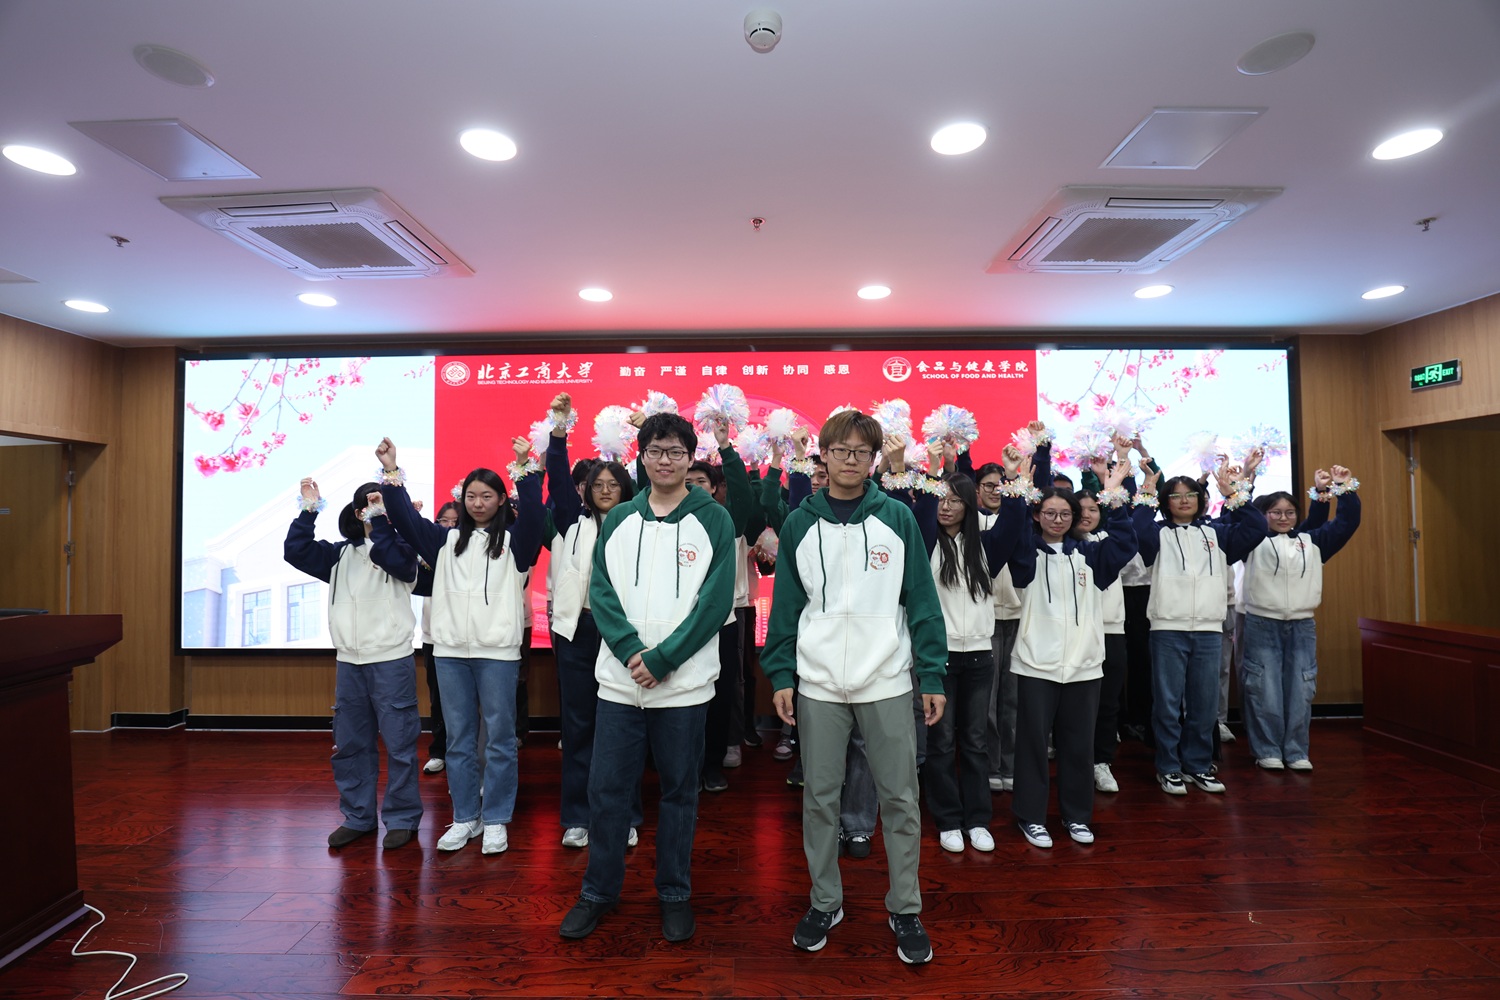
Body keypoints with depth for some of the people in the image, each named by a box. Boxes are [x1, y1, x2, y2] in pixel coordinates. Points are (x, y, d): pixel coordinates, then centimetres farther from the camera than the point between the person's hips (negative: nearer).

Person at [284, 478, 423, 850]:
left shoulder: (401, 548, -3)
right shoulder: (341, 554, 12)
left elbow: (389, 558, -25)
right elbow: (296, 551, 6)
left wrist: (381, 520, -23)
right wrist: (309, 509, 1)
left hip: (391, 661, -5)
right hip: (348, 661, 5)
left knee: (399, 742, 0)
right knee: (349, 743, 13)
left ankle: (402, 818, 14)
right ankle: (357, 816, 28)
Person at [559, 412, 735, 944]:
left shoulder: (713, 519, -3)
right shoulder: (618, 519, 6)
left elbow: (716, 601, -10)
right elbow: (601, 590, 1)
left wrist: (661, 659, -15)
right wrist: (631, 650, -14)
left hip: (685, 684, -2)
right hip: (619, 680, 3)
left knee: (679, 791, 11)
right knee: (606, 789, 11)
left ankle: (675, 894, 31)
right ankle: (599, 891, 32)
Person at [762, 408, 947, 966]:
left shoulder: (898, 518, -1)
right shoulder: (800, 524, 2)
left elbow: (921, 602, -1)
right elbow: (786, 605, 4)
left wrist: (933, 676, -4)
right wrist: (780, 675, -2)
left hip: (887, 682, -1)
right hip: (818, 684, 1)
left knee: (900, 798, 9)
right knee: (819, 798, 11)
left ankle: (905, 909, 29)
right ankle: (825, 902, 31)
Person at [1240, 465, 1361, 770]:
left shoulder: (1311, 541, 13)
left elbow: (1347, 522, 11)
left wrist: (1345, 489, 2)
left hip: (1302, 626, 3)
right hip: (1262, 625, -3)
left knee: (1300, 691, 5)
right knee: (1265, 692, -2)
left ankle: (1296, 752, 16)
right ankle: (1268, 751, 9)